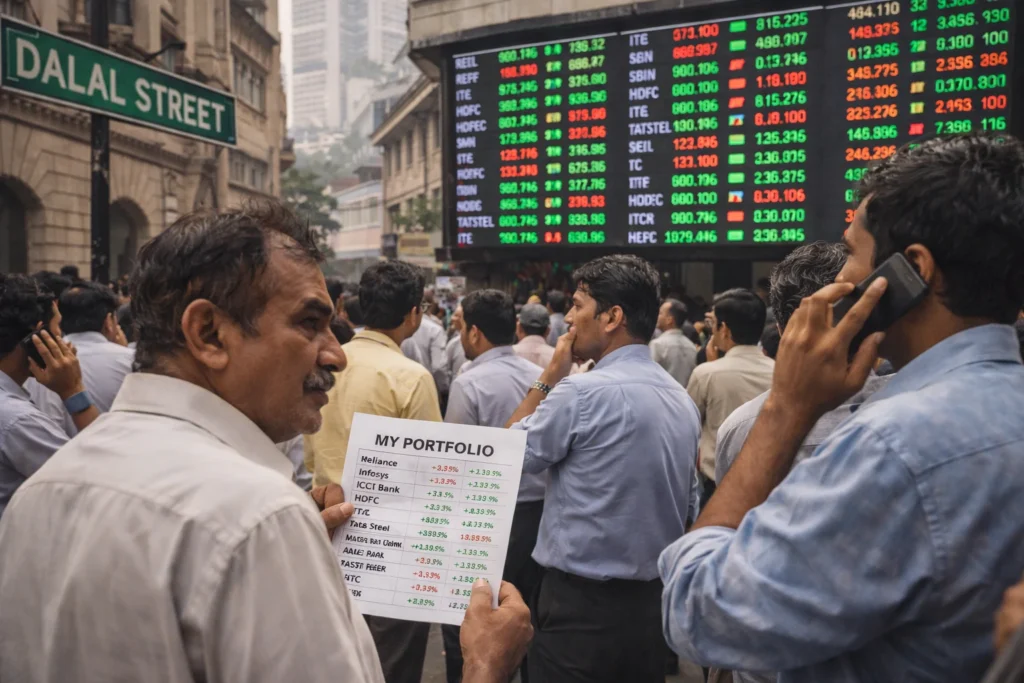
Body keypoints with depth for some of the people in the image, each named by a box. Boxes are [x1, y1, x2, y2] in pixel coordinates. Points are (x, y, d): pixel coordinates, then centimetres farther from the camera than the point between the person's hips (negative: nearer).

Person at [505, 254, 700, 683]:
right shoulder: (684, 401, 5)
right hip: (654, 600, 7)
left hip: (579, 602, -7)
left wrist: (549, 376, -3)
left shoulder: (581, 392, -20)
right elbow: (688, 505, 12)